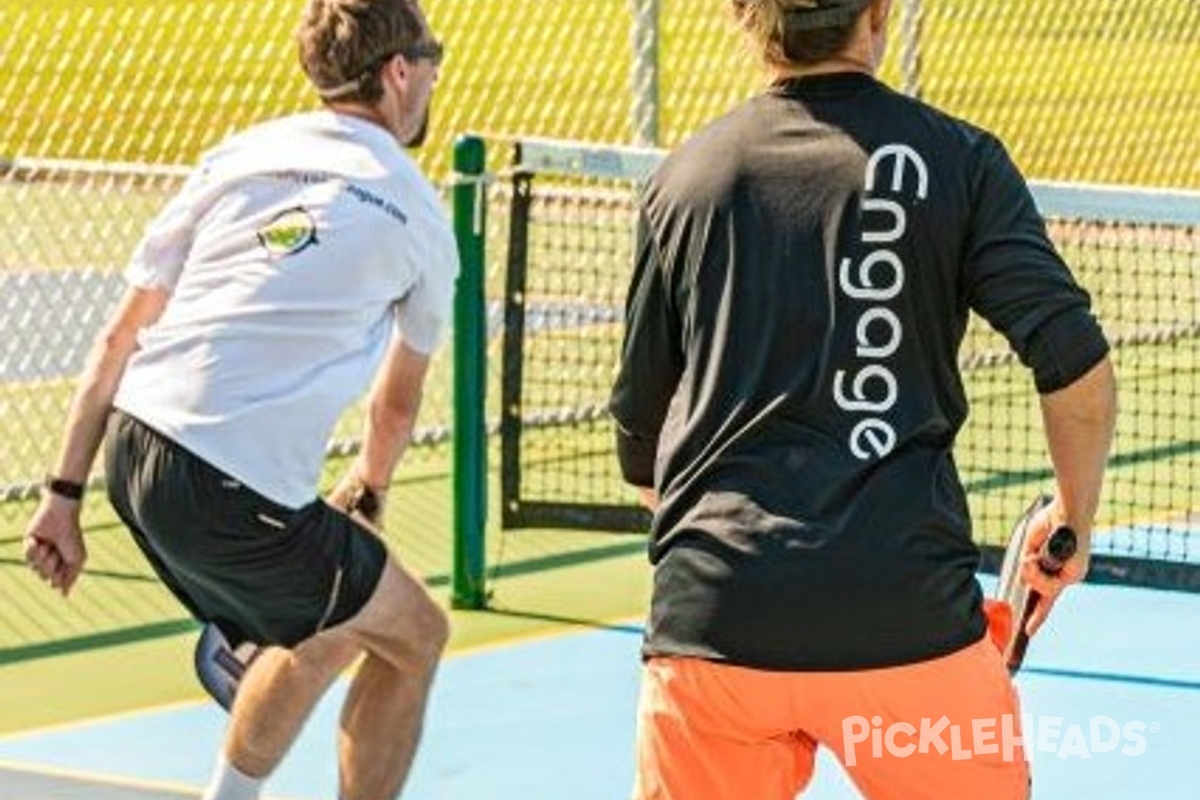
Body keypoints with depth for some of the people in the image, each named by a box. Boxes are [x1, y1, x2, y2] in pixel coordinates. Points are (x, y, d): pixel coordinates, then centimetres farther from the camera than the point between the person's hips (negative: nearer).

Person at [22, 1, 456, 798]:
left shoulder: (239, 156, 14)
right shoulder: (420, 217, 5)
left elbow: (119, 337, 10)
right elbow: (398, 402, 20)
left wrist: (65, 492, 14)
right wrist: (367, 492, 40)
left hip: (132, 441, 6)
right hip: (232, 487, -6)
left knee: (327, 634, 27)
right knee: (414, 637, 14)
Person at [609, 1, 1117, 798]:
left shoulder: (683, 178, 11)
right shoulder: (956, 161, 2)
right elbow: (1077, 369, -5)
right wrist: (1072, 519, 13)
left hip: (708, 618, 3)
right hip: (906, 614, -2)